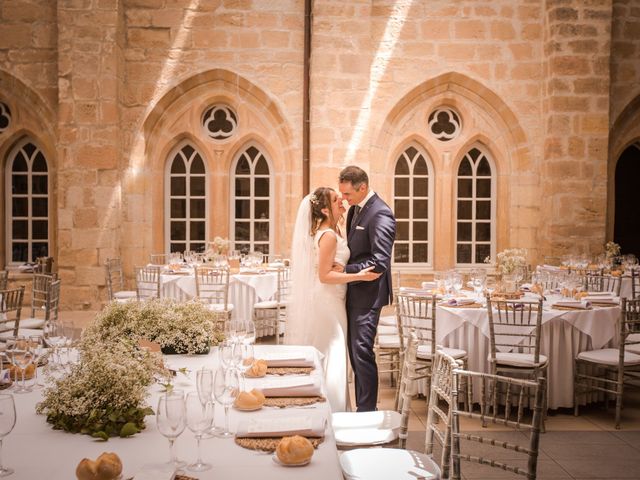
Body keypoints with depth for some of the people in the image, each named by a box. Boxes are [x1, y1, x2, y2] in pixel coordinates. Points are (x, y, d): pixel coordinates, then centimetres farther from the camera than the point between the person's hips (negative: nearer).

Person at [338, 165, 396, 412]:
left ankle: (367, 410, 3)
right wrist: (343, 267, 4)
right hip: (354, 291, 9)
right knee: (354, 351, 14)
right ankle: (362, 405, 24)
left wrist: (344, 270, -18)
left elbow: (379, 262, -23)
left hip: (368, 293, -9)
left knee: (362, 351, -7)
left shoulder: (380, 214, -18)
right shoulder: (355, 209, 11)